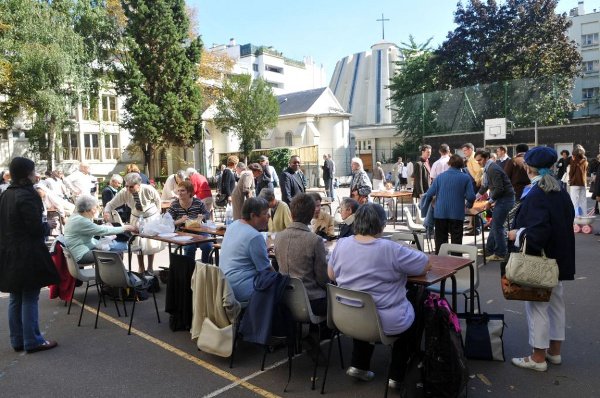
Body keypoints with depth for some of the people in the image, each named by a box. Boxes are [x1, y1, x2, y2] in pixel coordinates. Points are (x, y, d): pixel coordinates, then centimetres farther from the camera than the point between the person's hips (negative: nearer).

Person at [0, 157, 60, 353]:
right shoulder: (27, 196, -17)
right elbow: (36, 228, -20)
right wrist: (48, 225, 0)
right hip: (27, 255, -8)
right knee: (30, 298, 0)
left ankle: (17, 341, 23)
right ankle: (32, 341, 8)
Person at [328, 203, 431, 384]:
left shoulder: (341, 244, -8)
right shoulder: (391, 249, -22)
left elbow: (331, 275, 7)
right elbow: (426, 264, -8)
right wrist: (404, 257, 9)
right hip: (386, 322, -4)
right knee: (409, 314, 28)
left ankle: (358, 365, 29)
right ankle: (396, 376, 32)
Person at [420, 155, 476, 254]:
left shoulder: (440, 176, 1)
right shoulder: (466, 178, -3)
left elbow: (429, 194, -2)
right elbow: (471, 196, -8)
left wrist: (424, 208, 15)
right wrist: (469, 205, 14)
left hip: (440, 213, 2)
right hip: (457, 214, -2)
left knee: (440, 241, 10)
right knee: (456, 241, 5)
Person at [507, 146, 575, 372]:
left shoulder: (535, 196, -23)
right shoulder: (561, 193, 4)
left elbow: (537, 234, -29)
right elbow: (568, 221, 15)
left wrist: (517, 234, -13)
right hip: (559, 258, 9)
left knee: (537, 306, 2)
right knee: (556, 302, 17)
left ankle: (538, 357, 12)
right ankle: (554, 351, 31)